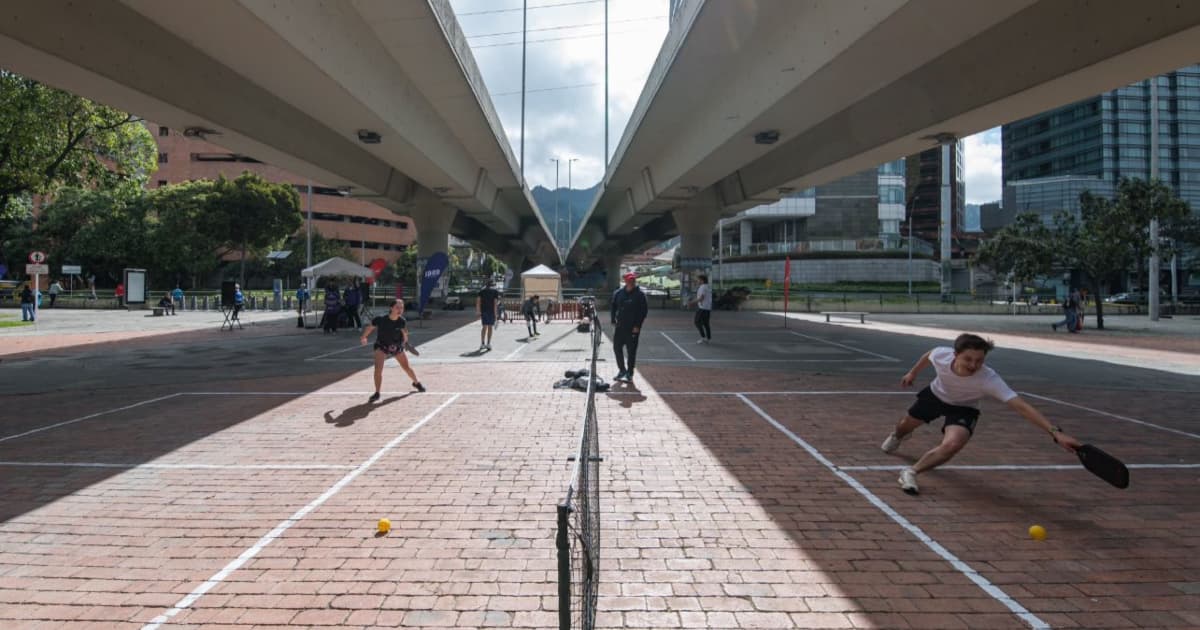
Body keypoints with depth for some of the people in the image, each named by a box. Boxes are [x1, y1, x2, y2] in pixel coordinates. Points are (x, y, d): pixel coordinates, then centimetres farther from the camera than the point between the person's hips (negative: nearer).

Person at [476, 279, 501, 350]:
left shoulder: (482, 291, 9)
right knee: (490, 327, 2)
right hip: (491, 311, -3)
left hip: (483, 311, 3)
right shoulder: (495, 292, 1)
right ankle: (488, 344, 0)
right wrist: (495, 313, -9)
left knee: (484, 327, 11)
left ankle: (482, 343, 7)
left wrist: (478, 311, -1)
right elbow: (495, 302, -9)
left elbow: (478, 300, -1)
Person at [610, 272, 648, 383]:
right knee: (617, 348, 9)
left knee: (631, 351, 0)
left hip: (632, 328, -4)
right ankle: (622, 370, 25)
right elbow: (614, 307, 15)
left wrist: (637, 325, -12)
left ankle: (629, 374, 10)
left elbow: (644, 311, -7)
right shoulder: (618, 293, 6)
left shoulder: (640, 295, -6)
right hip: (620, 327, 4)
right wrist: (613, 321, 6)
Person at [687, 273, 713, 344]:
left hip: (702, 308, -9)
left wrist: (692, 302, -16)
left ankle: (703, 337, -7)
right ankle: (709, 339, 8)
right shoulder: (709, 287, 14)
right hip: (708, 308, 9)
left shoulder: (702, 287, -13)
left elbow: (701, 298, -20)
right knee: (706, 323, 11)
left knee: (697, 322, -2)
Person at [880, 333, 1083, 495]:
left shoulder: (989, 379, -43)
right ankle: (897, 436, 66)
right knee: (905, 425, 26)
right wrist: (913, 372, 9)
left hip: (963, 408, -2)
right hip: (935, 394, 3)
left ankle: (910, 473, -13)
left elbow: (1022, 407, -49)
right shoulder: (941, 354, -35)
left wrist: (1055, 432, -59)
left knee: (951, 445, -32)